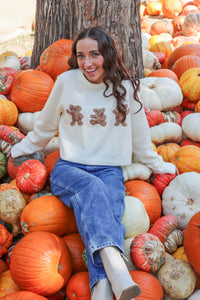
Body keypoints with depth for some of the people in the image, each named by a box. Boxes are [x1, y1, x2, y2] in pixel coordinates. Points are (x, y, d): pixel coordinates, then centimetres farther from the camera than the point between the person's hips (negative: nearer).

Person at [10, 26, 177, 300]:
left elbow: (140, 135, 17)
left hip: (109, 170, 1)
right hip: (68, 168, -1)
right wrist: (19, 150, 27)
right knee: (91, 187, -37)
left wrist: (157, 165, 26)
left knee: (108, 210, -33)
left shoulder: (126, 87, 2)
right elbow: (45, 127, 17)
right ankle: (115, 266, -56)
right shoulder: (66, 82, 1)